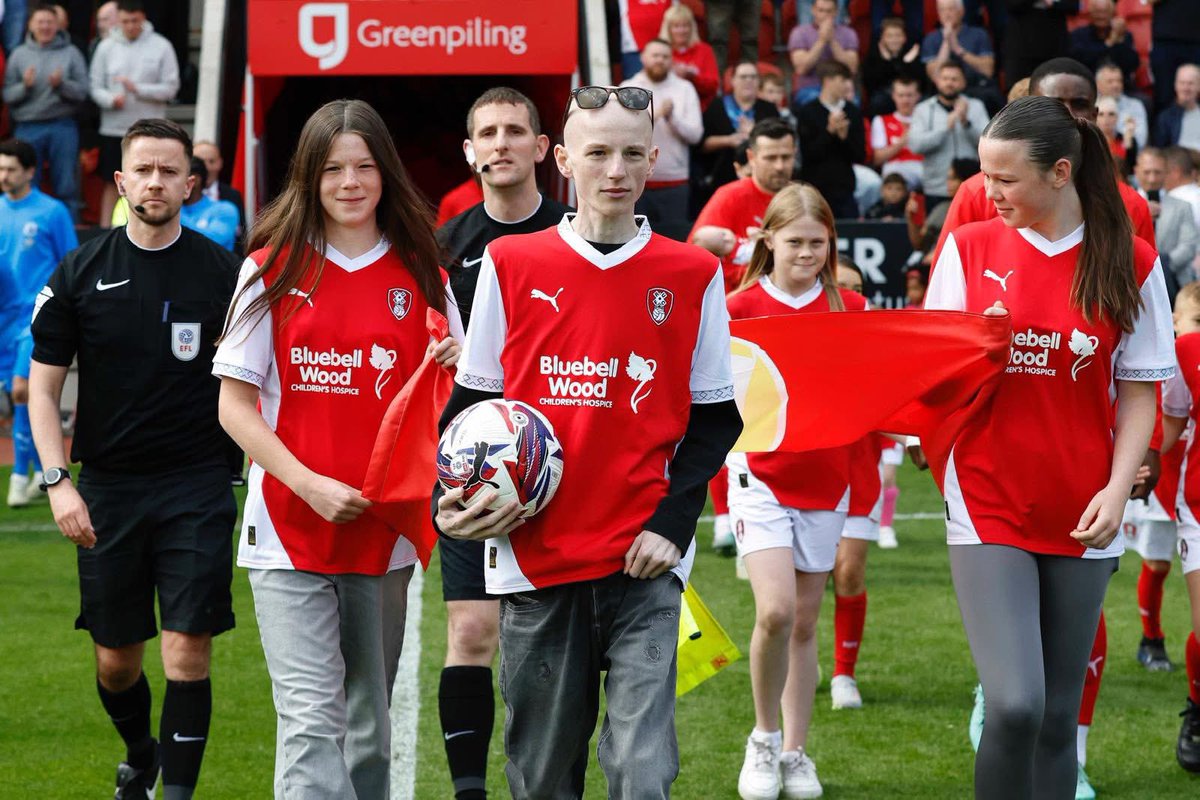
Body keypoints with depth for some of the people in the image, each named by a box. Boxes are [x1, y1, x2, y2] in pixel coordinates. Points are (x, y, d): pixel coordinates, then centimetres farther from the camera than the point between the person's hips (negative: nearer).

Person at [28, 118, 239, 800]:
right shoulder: (82, 273, 2)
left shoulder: (222, 272, 0)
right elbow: (43, 386, 5)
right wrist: (57, 481, -6)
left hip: (196, 487, -2)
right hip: (107, 489, 2)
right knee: (116, 659, 10)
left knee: (188, 653, -10)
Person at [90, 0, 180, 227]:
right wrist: (111, 99, -17)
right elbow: (95, 86, 4)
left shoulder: (161, 47, -2)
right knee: (112, 183, 6)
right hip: (113, 128, 1)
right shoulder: (106, 47, 3)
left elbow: (170, 88, -4)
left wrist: (138, 89, -16)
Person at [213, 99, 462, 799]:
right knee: (311, 720, -13)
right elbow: (235, 404, -1)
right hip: (288, 529, -3)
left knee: (369, 724, 11)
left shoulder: (420, 275, 7)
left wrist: (451, 370, -11)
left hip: (385, 531, 3)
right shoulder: (272, 270, 0)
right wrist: (311, 486, -13)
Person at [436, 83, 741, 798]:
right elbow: (471, 399, 11)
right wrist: (457, 496, -6)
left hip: (643, 562, -1)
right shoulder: (511, 264, 5)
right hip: (536, 557, 1)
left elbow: (715, 417, 6)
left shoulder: (692, 276, 4)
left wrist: (672, 524, -6)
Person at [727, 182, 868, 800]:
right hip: (760, 473, -2)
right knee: (775, 611, -17)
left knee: (805, 621, 8)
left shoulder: (850, 309, 4)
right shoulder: (740, 308, -2)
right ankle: (764, 737, 4)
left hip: (824, 479, 2)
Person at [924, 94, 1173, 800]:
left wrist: (1118, 489, -9)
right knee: (1017, 706, -16)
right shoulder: (969, 248, 1)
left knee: (1058, 715, 5)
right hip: (990, 509, -1)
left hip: (1080, 520, 1)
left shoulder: (1129, 262, 0)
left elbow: (1139, 391, 4)